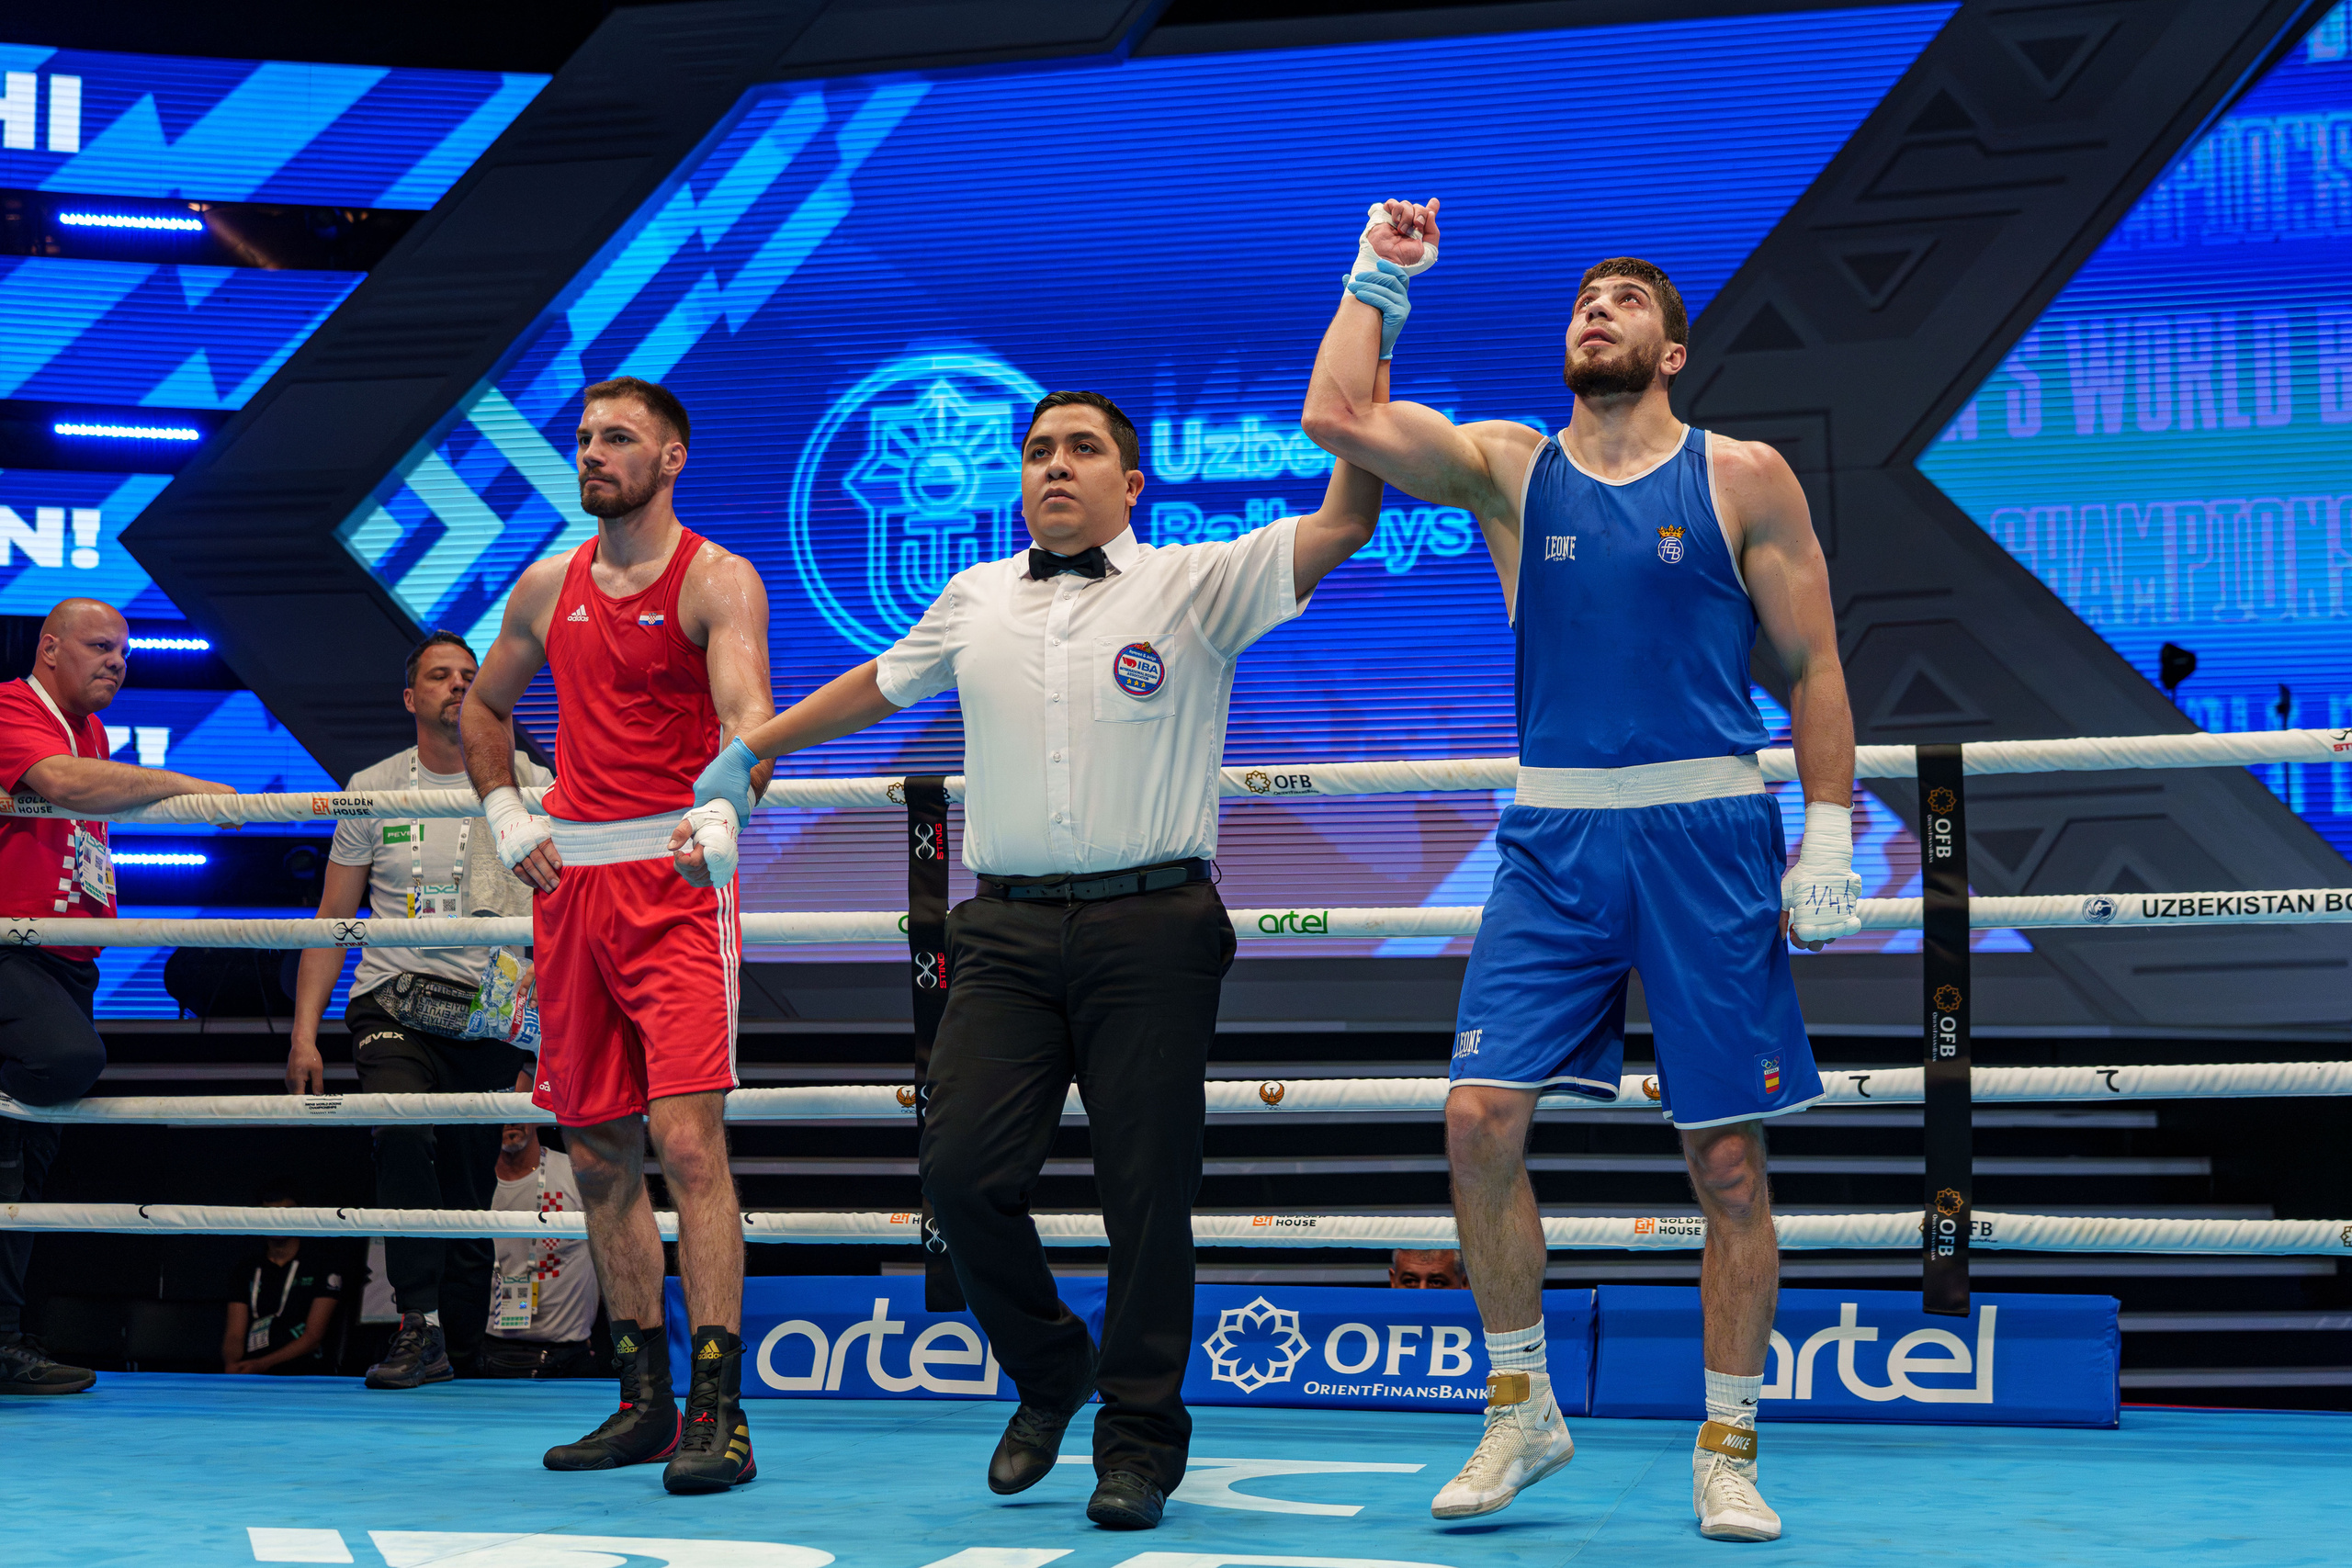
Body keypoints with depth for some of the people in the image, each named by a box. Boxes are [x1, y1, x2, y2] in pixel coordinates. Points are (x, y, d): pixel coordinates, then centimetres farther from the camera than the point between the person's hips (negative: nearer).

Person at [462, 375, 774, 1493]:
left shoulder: (717, 581, -4)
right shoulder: (549, 587, 14)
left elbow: (747, 714, -21)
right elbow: (484, 706, 30)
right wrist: (506, 818, 15)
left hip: (676, 876, -6)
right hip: (571, 879, 6)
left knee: (685, 1139, -15)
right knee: (598, 1153, 9)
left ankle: (718, 1413, -15)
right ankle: (645, 1402, 18)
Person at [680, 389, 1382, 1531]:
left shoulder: (1195, 584, 4)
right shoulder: (976, 600, 17)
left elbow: (1342, 523, -5)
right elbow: (876, 685, 32)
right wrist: (750, 751, 39)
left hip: (1151, 933, -3)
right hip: (1007, 933, 3)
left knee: (1145, 1192, -3)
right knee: (963, 1170, -6)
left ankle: (1140, 1442, 10)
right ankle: (1047, 1372, 19)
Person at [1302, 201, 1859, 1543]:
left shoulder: (1744, 478, 3)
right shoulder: (1506, 467, 9)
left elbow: (1815, 666, 3)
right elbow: (1340, 421, -4)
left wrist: (1829, 839, -4)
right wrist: (1379, 278, 4)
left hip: (1708, 837, -2)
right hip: (1555, 837, 2)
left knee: (1727, 1154, 1)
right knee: (1482, 1115, -8)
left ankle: (1728, 1450, 11)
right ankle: (1524, 1410, 9)